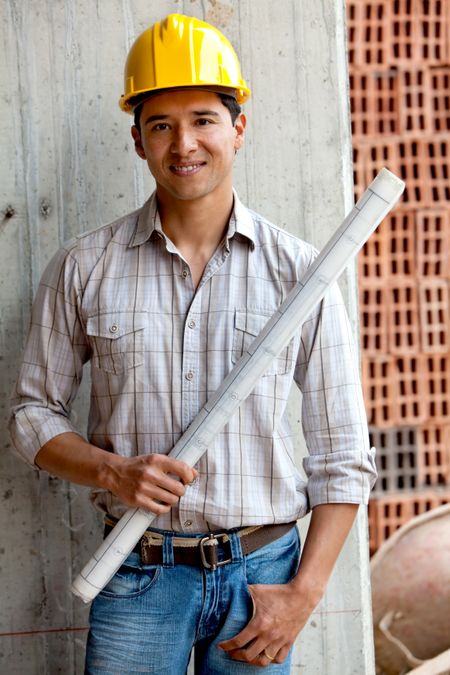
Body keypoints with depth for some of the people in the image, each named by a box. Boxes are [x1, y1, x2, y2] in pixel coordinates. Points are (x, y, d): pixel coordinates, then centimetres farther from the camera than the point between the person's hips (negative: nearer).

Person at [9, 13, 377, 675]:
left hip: (260, 572, 0)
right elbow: (34, 414, 7)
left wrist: (303, 593, -5)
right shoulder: (85, 267, 2)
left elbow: (344, 455, 2)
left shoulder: (299, 272, 0)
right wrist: (112, 471, -12)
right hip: (138, 576, 0)